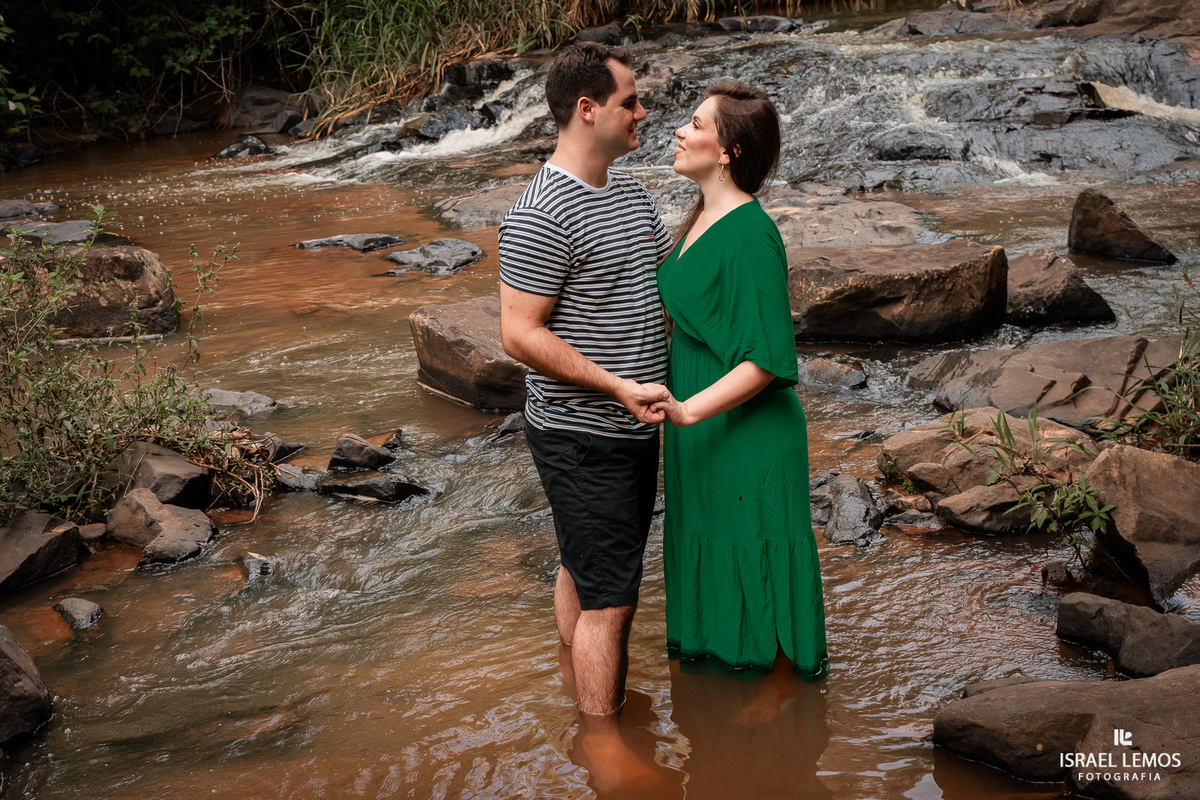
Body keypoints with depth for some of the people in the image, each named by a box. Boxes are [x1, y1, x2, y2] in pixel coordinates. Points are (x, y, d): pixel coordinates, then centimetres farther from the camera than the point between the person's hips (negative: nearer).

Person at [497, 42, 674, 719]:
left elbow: (667, 285, 23)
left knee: (585, 574, 22)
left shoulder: (631, 193, 10)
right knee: (609, 600, -4)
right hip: (582, 440, -9)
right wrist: (620, 387, -26)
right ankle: (603, 750, 6)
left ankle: (599, 702, 36)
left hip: (632, 430, 9)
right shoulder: (541, 217, -20)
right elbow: (521, 335, -22)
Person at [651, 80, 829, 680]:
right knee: (708, 566, 20)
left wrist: (688, 411, -29)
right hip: (702, 431, 10)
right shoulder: (703, 217, 7)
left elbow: (768, 359, -24)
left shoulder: (750, 233, -21)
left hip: (748, 436, -10)